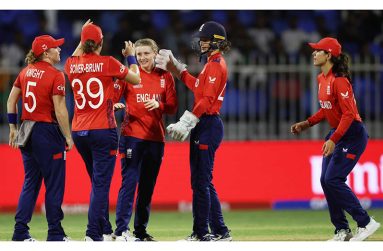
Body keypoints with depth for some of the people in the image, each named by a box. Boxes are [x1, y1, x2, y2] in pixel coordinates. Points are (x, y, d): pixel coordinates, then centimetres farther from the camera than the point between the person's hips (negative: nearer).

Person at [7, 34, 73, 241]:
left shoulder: (25, 72, 7)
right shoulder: (55, 75, -13)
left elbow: (11, 101, 11)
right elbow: (60, 110, -16)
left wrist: (13, 127, 19)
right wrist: (68, 137, -9)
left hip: (27, 131, 7)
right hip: (48, 132, -7)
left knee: (30, 183, 13)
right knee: (54, 184, 2)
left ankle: (20, 231, 10)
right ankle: (55, 234, 5)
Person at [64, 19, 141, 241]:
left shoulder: (72, 64, 3)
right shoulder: (108, 63, -10)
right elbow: (136, 79, 4)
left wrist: (82, 40, 33)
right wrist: (131, 56, 18)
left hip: (79, 132, 5)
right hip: (103, 131, -5)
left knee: (98, 182, 19)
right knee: (101, 183, -6)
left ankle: (106, 231, 23)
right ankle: (93, 234, -15)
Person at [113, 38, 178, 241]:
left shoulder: (165, 77, 8)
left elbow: (172, 107, 4)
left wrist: (159, 105, -15)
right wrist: (115, 105, -25)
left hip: (156, 137, 4)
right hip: (132, 135, -4)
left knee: (148, 186, 9)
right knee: (129, 182, -12)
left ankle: (141, 231, 18)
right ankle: (121, 231, -17)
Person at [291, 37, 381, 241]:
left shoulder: (339, 80, -20)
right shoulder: (321, 79, 9)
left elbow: (349, 114, -25)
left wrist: (333, 140, -30)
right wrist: (306, 124, 12)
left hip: (352, 135, -10)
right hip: (336, 133, 10)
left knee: (333, 180, -14)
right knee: (326, 181, 6)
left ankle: (365, 223, -6)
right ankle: (342, 231, 13)